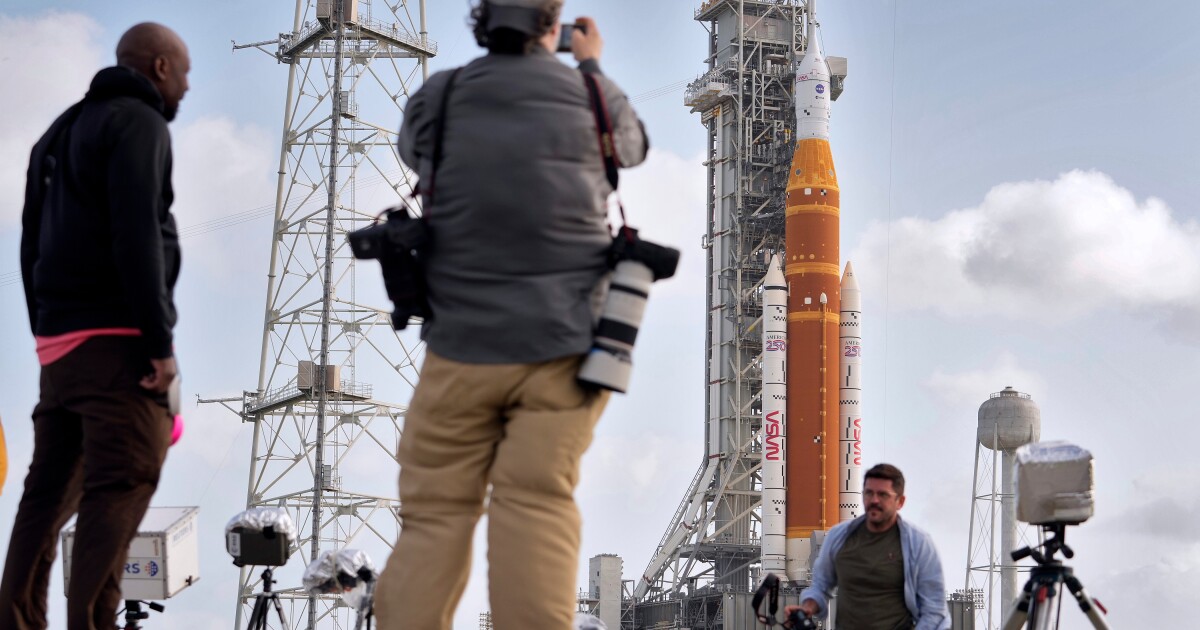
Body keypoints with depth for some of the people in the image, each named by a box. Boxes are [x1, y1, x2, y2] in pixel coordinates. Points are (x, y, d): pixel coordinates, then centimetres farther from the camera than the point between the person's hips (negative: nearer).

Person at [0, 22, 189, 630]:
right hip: (115, 337, -8)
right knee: (119, 488, -11)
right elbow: (136, 236, -17)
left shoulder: (62, 131, 23)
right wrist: (160, 341, -18)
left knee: (49, 489, 8)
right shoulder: (138, 122, -5)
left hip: (59, 340, 9)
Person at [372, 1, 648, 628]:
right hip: (567, 342, 0)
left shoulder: (437, 100, 3)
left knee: (435, 514, 3)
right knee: (537, 511, -8)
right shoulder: (594, 99, 4)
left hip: (463, 344, 0)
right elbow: (633, 145, 28)